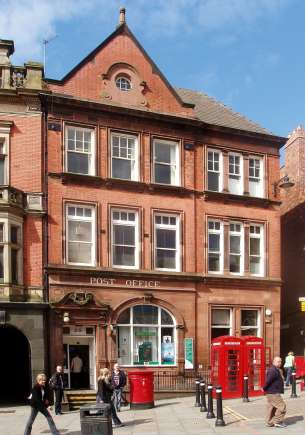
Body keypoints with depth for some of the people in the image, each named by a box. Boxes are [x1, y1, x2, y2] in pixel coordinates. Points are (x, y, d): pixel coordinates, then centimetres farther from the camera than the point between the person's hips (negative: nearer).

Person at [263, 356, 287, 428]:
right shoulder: (273, 371, -21)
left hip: (275, 392, 11)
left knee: (272, 408, 14)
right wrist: (264, 388, -14)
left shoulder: (277, 370, 15)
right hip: (273, 393, -11)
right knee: (281, 406, -6)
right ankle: (277, 421, 1)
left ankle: (269, 423, 21)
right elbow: (268, 381, -26)